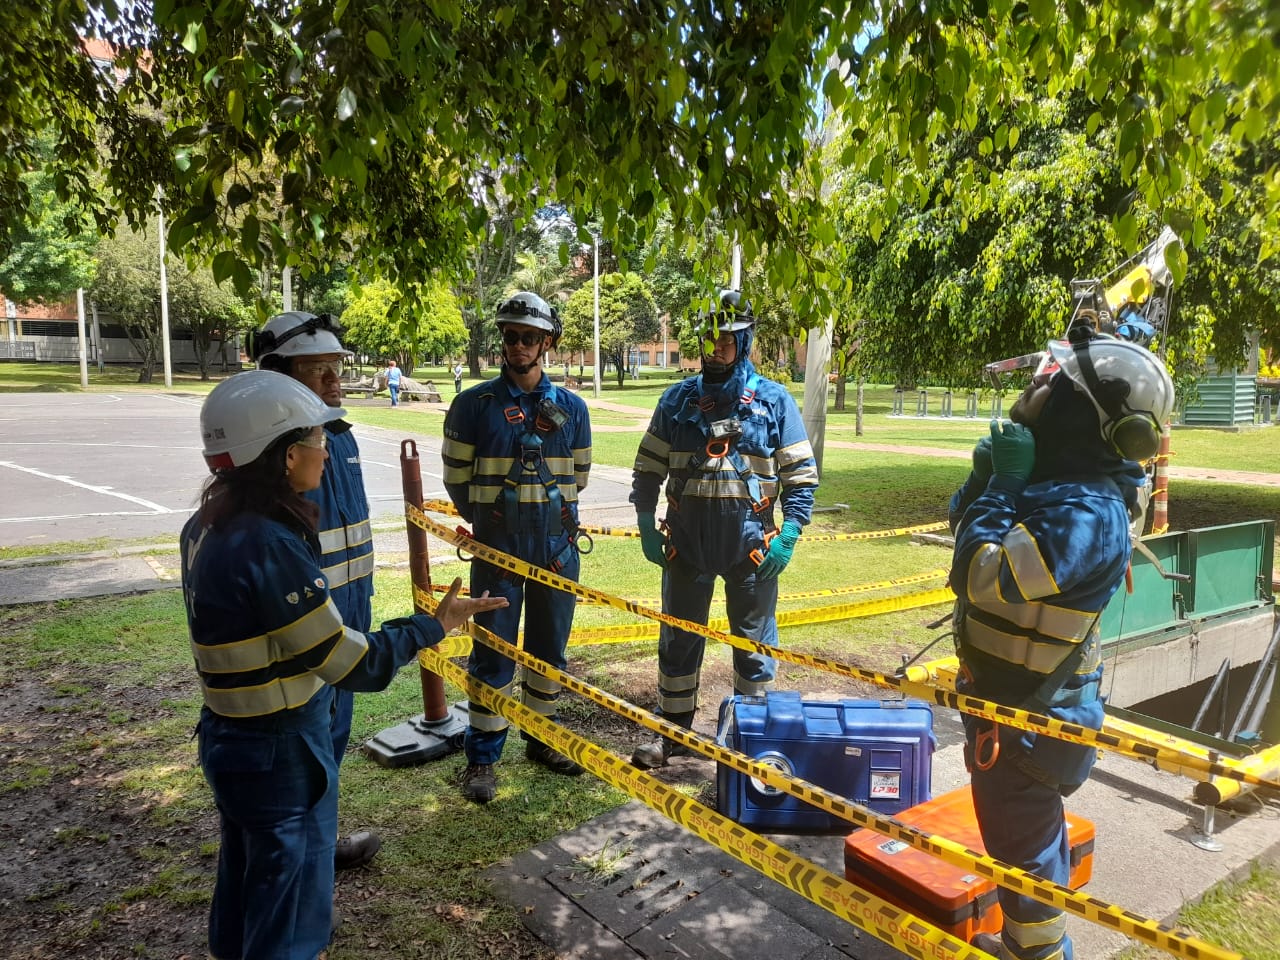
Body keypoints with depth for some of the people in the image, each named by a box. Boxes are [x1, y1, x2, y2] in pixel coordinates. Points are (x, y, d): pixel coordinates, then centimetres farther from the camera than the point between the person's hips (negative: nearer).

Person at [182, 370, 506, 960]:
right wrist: (435, 625, -15)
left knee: (247, 877, 29)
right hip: (281, 754, -9)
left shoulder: (208, 526, -2)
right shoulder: (269, 547, -30)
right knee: (291, 905, 12)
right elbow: (355, 665, -27)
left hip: (228, 735, 9)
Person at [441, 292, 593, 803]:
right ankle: (481, 757, 15)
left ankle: (542, 738, 32)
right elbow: (457, 478, 6)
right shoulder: (473, 404, -3)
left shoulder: (571, 408, 4)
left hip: (557, 544, 3)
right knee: (493, 653, 2)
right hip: (496, 546, -3)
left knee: (549, 647, 14)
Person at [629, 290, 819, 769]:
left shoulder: (774, 400, 0)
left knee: (754, 640, 9)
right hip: (686, 537, 2)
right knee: (678, 638, 11)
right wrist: (646, 526, 1)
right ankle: (674, 731, 27)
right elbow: (648, 469, 9)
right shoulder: (677, 399, 5)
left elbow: (801, 474, 0)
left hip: (751, 539, -2)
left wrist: (788, 536, -9)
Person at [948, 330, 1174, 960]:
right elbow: (966, 526, 11)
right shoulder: (1059, 482, 2)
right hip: (1008, 695, 10)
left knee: (1021, 843, 8)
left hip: (1027, 713, -10)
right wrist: (990, 476, -8)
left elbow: (981, 578, -35)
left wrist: (1003, 484, -25)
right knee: (1026, 828, 27)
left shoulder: (1086, 514, -29)